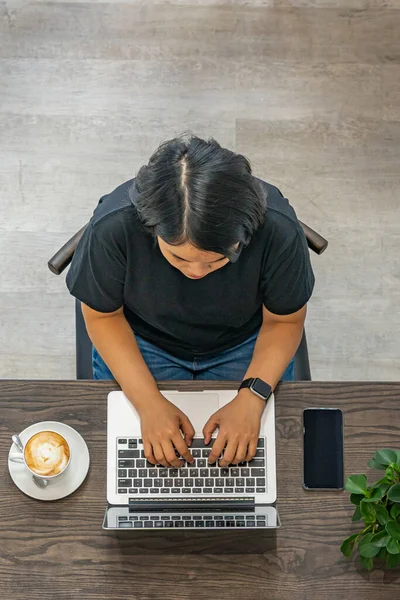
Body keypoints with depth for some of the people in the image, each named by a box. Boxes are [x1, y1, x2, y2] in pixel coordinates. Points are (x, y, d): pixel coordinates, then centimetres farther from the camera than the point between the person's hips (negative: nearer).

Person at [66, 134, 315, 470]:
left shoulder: (278, 229, -32)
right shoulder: (113, 225, -33)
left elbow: (284, 321, -14)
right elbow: (103, 315, -15)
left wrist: (251, 399, -29)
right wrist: (149, 401, -26)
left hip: (244, 345, 0)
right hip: (143, 342, 0)